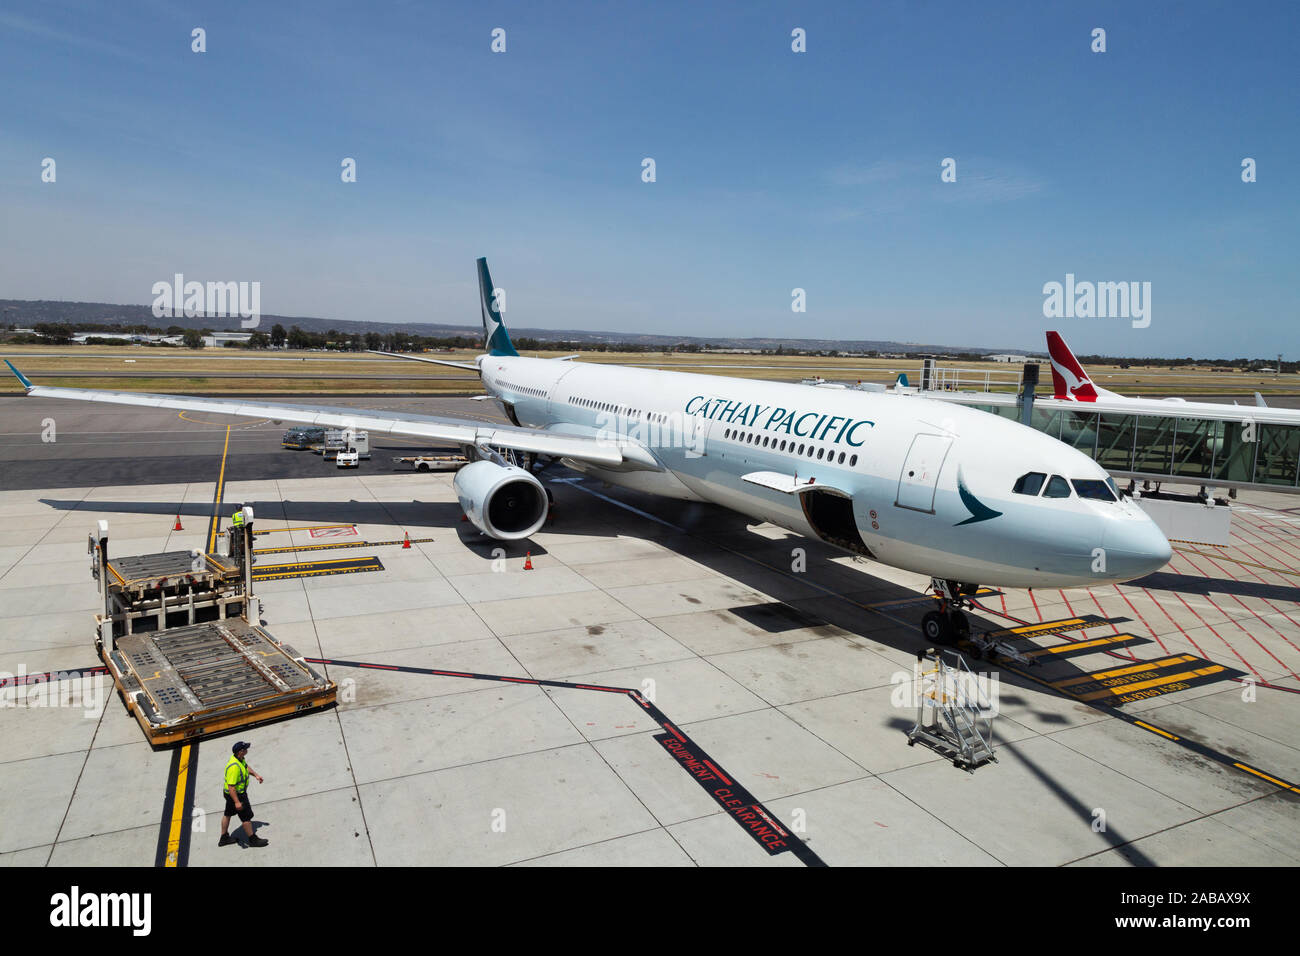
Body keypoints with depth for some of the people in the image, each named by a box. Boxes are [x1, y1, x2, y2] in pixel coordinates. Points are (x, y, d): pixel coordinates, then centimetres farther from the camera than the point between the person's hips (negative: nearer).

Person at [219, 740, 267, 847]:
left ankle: (224, 838, 43)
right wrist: (237, 802, -33)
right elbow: (231, 787, -34)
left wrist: (256, 774, 11)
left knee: (228, 814, 25)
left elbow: (246, 766, 18)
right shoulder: (234, 767, -36)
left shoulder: (240, 759, -6)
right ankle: (252, 839, 20)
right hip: (236, 794, -10)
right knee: (246, 817, 4)